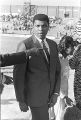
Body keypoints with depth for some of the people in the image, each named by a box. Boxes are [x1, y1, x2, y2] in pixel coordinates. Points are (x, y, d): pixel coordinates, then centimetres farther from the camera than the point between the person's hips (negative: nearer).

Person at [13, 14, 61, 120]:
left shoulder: (53, 45, 5)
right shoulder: (24, 45, -16)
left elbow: (57, 70, 9)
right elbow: (18, 75, -16)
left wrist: (56, 93, 0)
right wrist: (21, 100, -14)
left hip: (48, 94, 7)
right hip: (35, 94, -7)